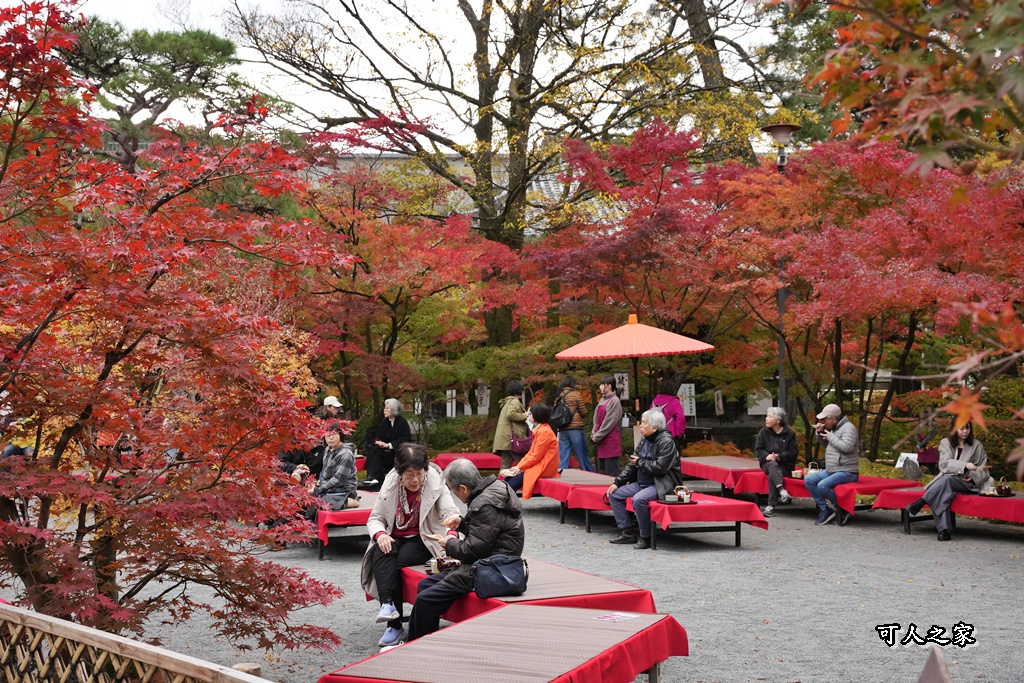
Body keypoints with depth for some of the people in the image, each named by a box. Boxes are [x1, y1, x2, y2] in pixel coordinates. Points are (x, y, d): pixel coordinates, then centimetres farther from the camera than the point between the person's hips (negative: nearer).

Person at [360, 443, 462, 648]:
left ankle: (394, 624, -21)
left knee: (397, 562, -29)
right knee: (382, 555, -30)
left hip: (422, 539, -3)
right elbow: (375, 518, 2)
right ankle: (387, 604, -42)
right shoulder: (391, 483, -3)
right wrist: (380, 534, -20)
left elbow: (451, 514, -21)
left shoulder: (435, 483, -11)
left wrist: (453, 522, -46)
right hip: (394, 538, 3)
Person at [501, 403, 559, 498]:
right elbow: (531, 453, 15)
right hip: (538, 465, 9)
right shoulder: (539, 430, 16)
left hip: (544, 468, -9)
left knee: (512, 482, -17)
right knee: (509, 479, -2)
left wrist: (520, 468, -12)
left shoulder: (544, 431, -16)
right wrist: (518, 466, 4)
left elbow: (536, 456, -18)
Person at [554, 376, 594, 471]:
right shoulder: (576, 394, -2)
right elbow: (584, 413, -1)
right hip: (575, 428, -4)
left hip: (562, 430, 4)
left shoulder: (559, 397, 10)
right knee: (583, 457, 3)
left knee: (563, 460, 3)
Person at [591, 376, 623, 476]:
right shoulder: (602, 400, 14)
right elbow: (596, 420, 16)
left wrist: (597, 437, -12)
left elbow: (609, 423, -15)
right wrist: (594, 435, 3)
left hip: (611, 441, -9)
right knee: (601, 471, 12)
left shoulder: (614, 401, -11)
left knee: (611, 473, -7)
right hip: (602, 442, 9)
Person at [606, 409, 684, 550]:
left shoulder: (666, 442, -15)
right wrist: (617, 482, 6)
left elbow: (660, 467, -25)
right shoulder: (644, 440, 11)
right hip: (642, 483, 9)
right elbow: (632, 465, 14)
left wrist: (640, 462, -12)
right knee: (614, 494, 2)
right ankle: (627, 532, 5)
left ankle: (646, 538, -17)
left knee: (638, 499, -34)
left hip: (661, 484, -9)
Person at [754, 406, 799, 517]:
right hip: (768, 463, 2)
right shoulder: (764, 432, 8)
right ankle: (782, 490, -57)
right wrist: (766, 456, -17)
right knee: (772, 465, -36)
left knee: (772, 475, -33)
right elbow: (758, 449, 5)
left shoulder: (790, 433, 1)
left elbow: (793, 452, -4)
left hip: (785, 465, -2)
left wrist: (779, 456, -19)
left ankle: (771, 505, -34)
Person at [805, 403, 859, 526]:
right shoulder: (834, 428, 15)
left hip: (846, 472, -10)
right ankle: (825, 509, -3)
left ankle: (841, 510, -8)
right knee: (808, 480, -3)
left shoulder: (848, 427, -12)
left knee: (823, 485, -29)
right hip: (831, 470, 10)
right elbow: (826, 444, 28)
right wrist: (819, 433, 9)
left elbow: (846, 447, -26)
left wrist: (830, 436, -15)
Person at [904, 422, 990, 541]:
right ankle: (943, 530, -45)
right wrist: (964, 465, -22)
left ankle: (920, 502, -41)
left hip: (966, 482, -1)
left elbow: (984, 470, 12)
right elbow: (944, 464, -6)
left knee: (946, 479, -36)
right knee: (942, 494, -36)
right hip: (945, 481, 1)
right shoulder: (946, 443, 10)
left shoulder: (977, 445, 11)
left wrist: (973, 476, -10)